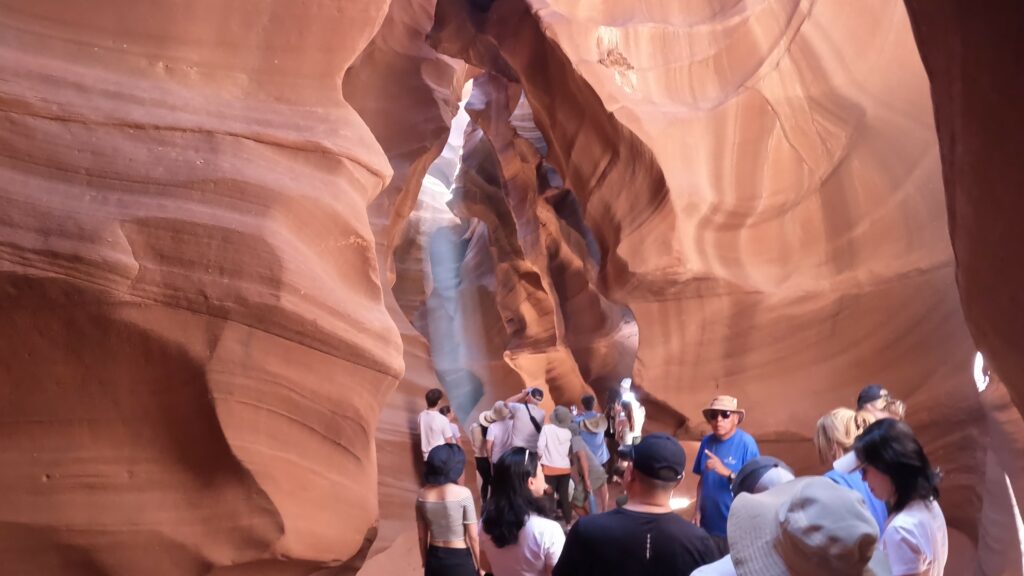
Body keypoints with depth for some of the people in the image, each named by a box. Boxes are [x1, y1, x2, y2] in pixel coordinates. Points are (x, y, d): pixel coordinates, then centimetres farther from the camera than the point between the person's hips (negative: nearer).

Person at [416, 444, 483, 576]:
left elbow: (422, 537, 5)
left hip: (434, 559, 4)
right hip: (459, 559, -4)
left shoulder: (422, 495, -4)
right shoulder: (463, 493, -16)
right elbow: (472, 537, -12)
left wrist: (426, 564, 17)